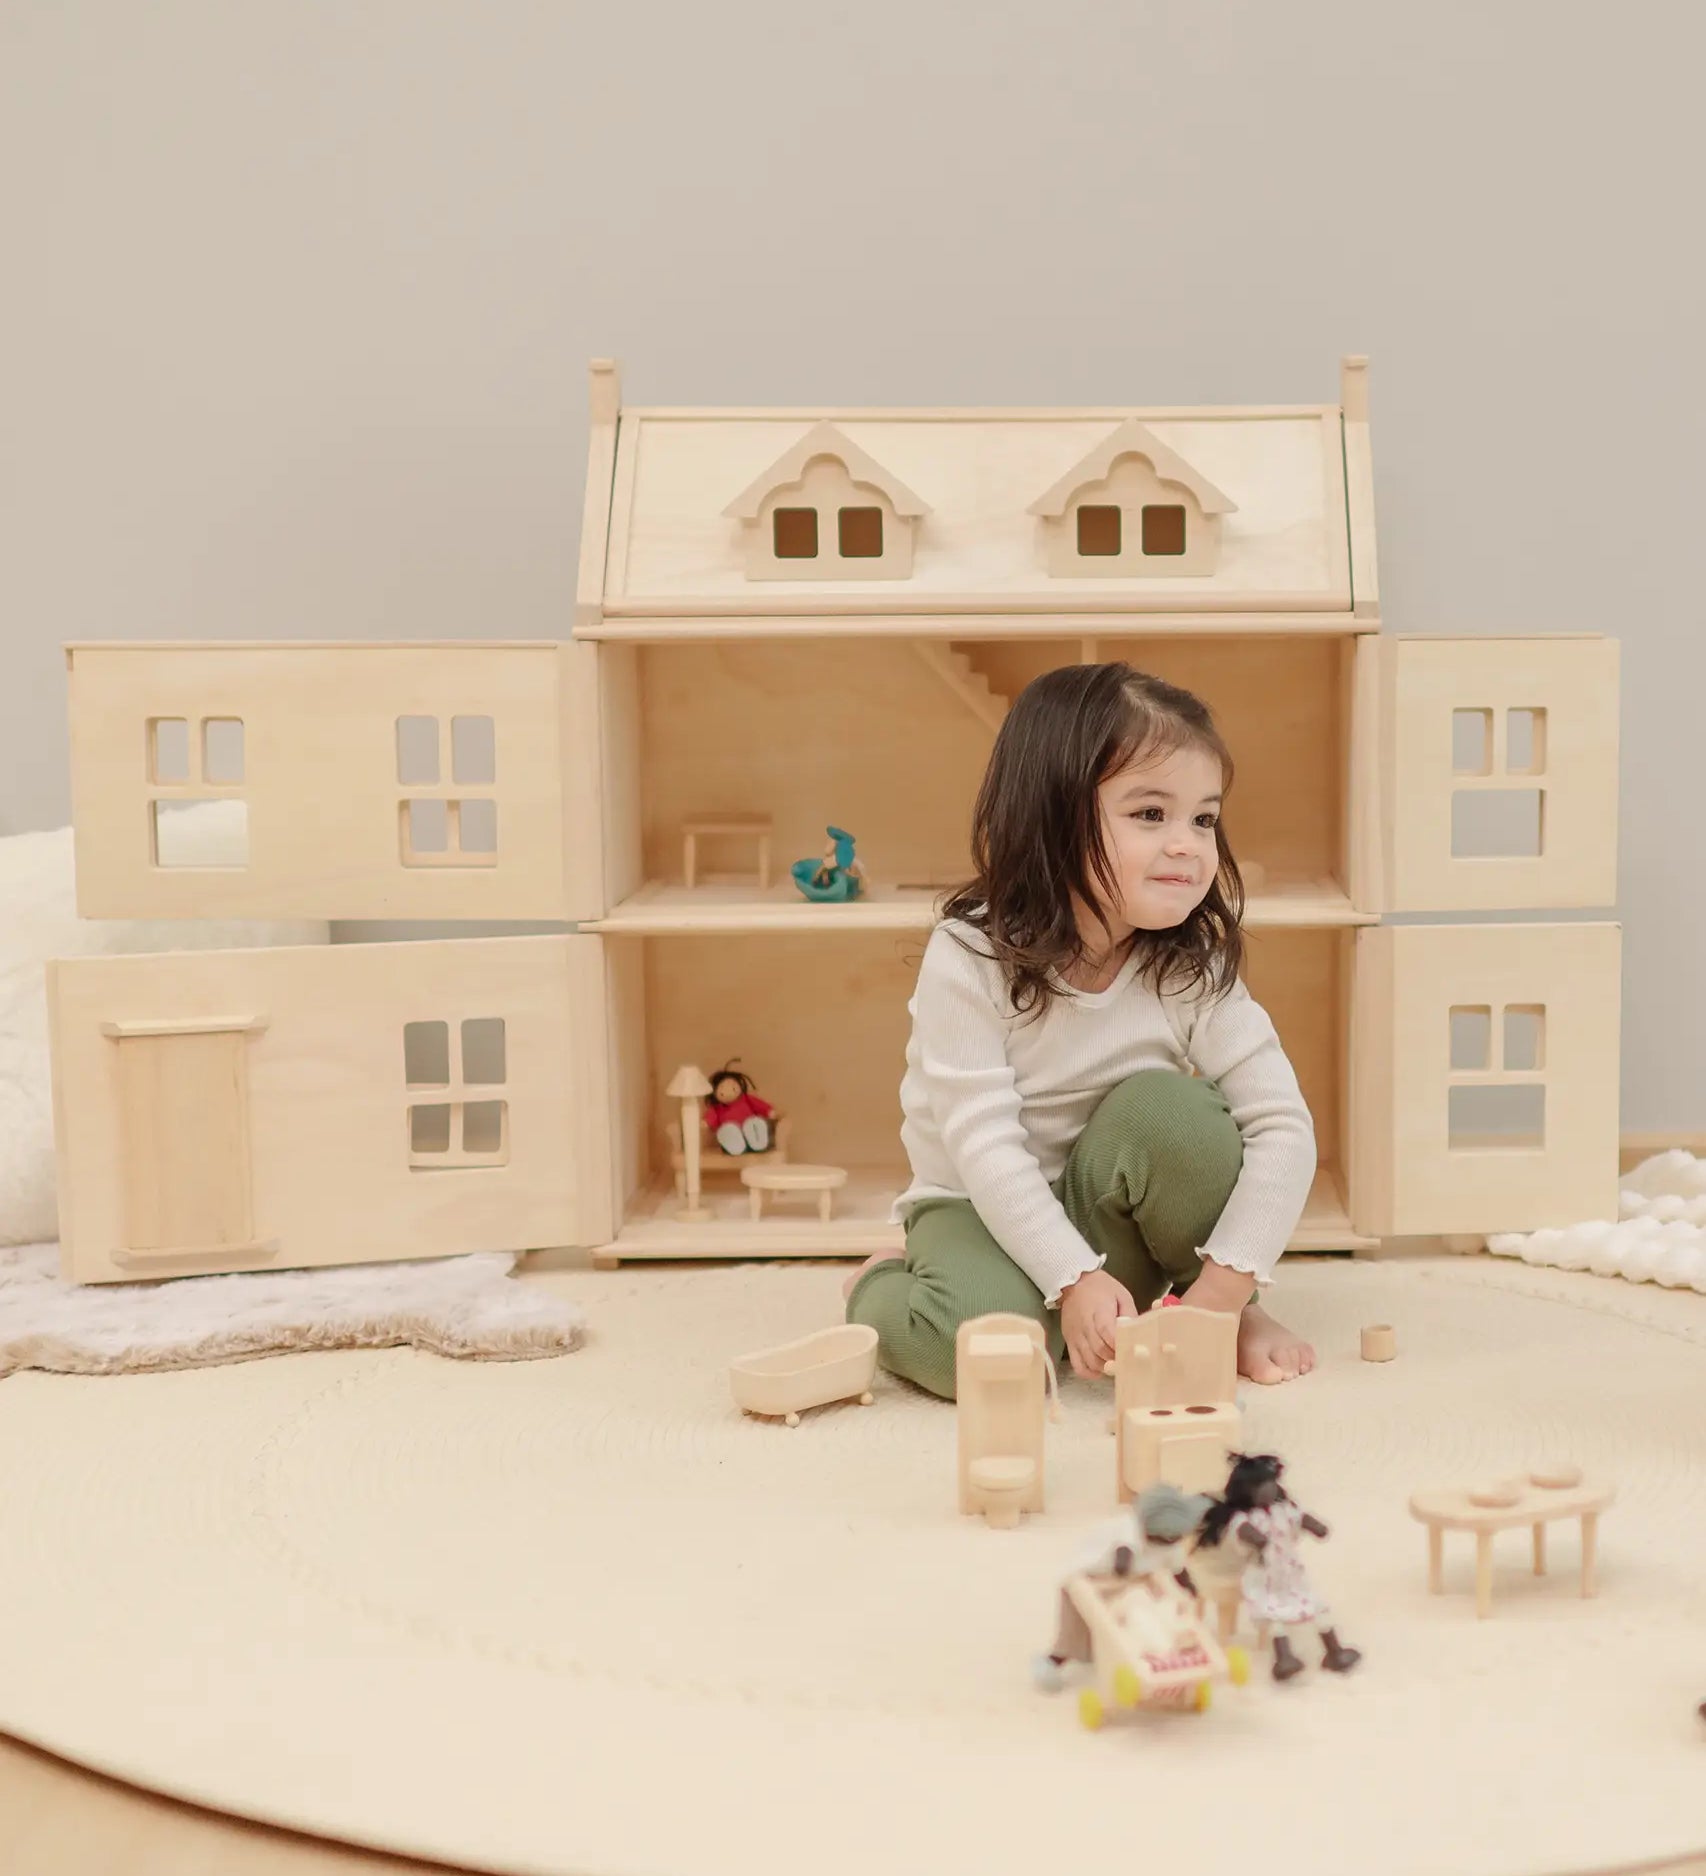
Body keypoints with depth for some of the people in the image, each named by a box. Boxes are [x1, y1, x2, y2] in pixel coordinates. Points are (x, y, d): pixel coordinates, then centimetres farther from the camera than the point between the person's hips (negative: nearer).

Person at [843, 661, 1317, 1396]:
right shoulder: (968, 959, -21)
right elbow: (984, 1144, -24)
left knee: (1166, 1105, -28)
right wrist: (1076, 1280, -32)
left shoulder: (1193, 968, -12)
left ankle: (1226, 1314, -3)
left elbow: (1282, 1124, -17)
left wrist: (1223, 1289, -26)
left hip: (1106, 1218, 3)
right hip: (981, 1210, -2)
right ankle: (882, 1284, 3)